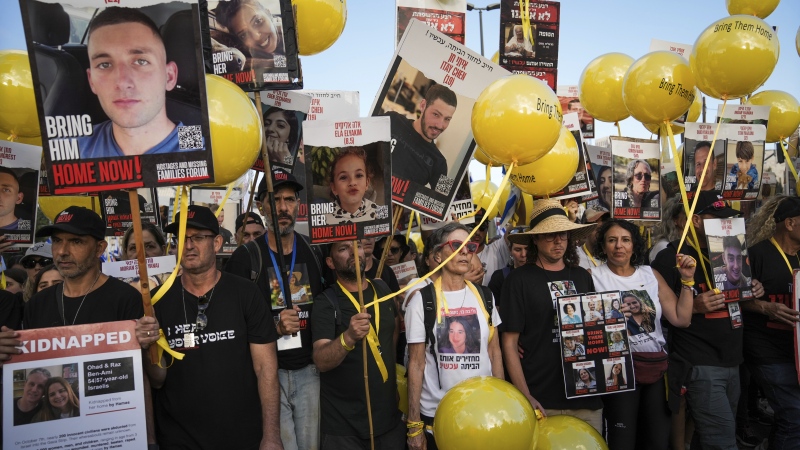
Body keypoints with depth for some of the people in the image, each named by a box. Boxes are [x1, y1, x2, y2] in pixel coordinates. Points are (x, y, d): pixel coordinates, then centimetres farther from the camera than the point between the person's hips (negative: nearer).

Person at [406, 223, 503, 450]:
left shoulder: (485, 296, 2)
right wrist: (414, 424, -8)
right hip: (437, 415, -3)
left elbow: (495, 352, 8)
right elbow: (416, 364, -8)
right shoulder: (423, 300, -9)